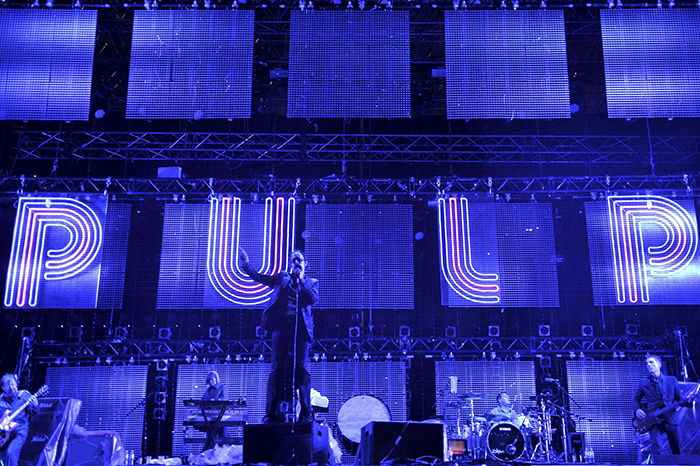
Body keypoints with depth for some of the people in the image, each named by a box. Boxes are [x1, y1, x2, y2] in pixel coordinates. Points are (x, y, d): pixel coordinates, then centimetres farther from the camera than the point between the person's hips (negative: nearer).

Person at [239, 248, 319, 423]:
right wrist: (246, 264, 2)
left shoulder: (311, 282, 16)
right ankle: (272, 413, 1)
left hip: (301, 328, -1)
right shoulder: (282, 277, 19)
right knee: (277, 369, -2)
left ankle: (306, 414, -2)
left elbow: (314, 299, -1)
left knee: (303, 369, -5)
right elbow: (259, 277, 13)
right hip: (281, 326, 1)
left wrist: (301, 280, -2)